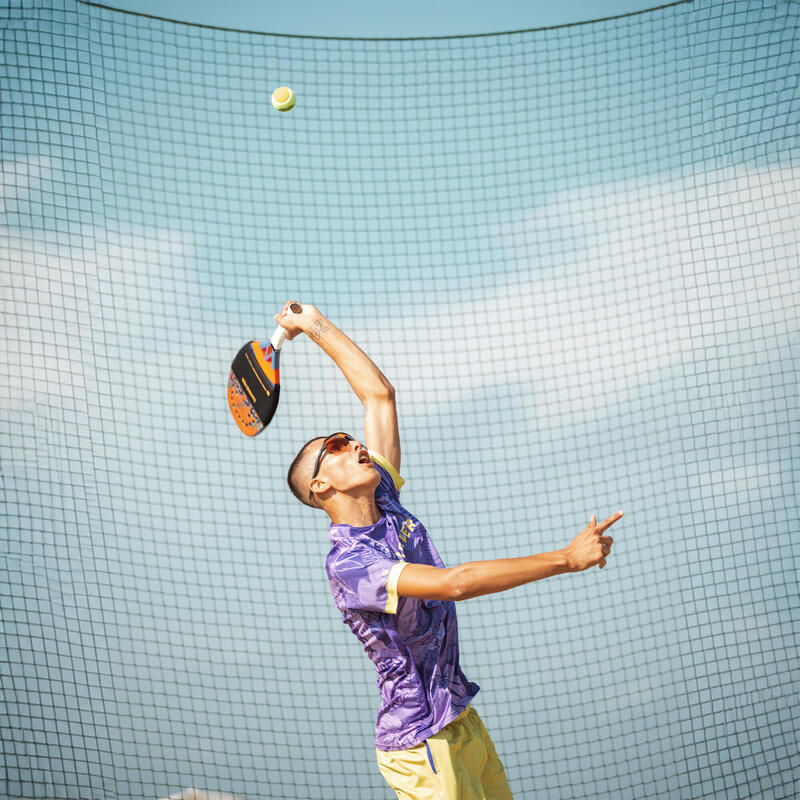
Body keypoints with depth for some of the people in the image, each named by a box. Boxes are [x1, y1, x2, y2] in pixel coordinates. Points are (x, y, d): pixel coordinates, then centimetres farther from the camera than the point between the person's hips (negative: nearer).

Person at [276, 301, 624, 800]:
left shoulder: (385, 507, 5)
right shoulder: (348, 564, -20)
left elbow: (379, 394, 12)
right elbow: (455, 583, -33)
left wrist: (316, 326, 13)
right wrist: (568, 558, -34)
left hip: (462, 721, 8)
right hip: (421, 747, -8)